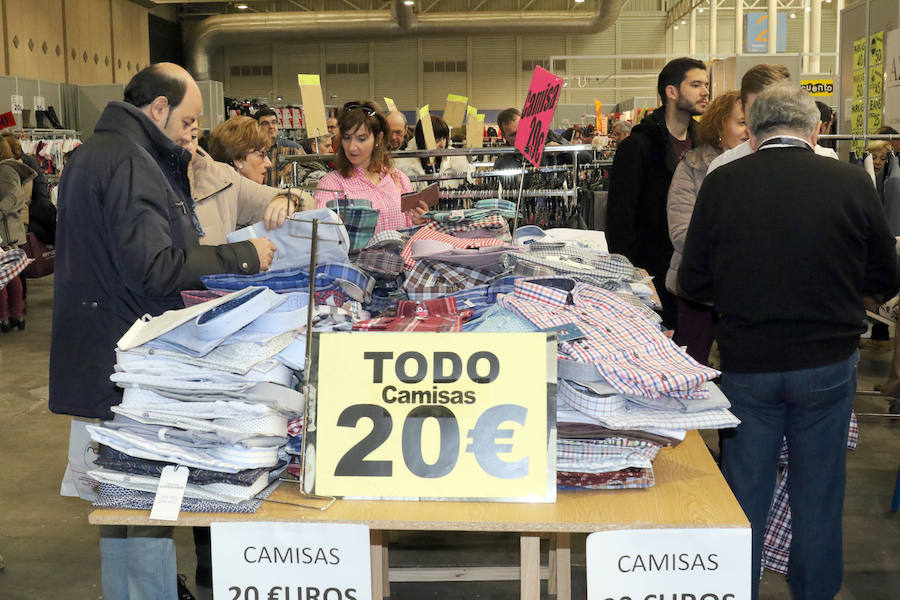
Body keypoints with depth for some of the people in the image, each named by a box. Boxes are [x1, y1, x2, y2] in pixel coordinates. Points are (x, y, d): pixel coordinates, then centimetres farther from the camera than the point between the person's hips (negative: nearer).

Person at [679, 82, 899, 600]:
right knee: (819, 495, 15)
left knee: (745, 491, 14)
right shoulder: (852, 183, -10)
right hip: (827, 363, 0)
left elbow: (693, 282, -1)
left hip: (747, 363, 0)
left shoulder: (722, 183, -9)